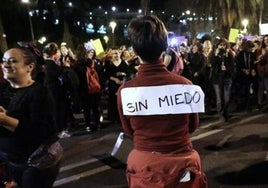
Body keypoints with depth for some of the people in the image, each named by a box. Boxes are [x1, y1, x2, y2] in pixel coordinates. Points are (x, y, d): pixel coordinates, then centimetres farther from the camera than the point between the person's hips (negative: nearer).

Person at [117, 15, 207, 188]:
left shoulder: (125, 91, -17)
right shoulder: (185, 85, -17)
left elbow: (129, 131, 2)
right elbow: (192, 126, 2)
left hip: (144, 168, 0)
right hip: (182, 166, 0)